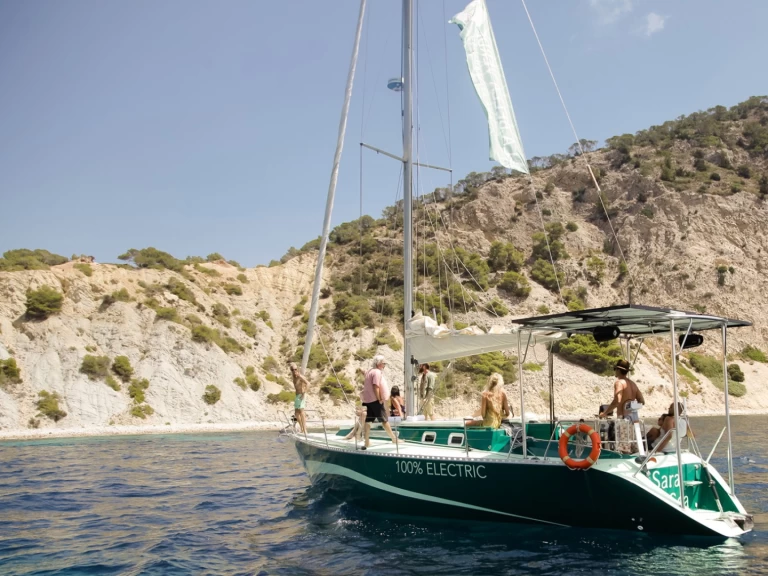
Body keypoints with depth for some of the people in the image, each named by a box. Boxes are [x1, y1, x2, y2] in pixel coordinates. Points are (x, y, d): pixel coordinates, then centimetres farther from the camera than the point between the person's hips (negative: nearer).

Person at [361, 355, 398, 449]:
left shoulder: (369, 372, 17)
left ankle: (367, 442, 6)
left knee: (368, 420, 6)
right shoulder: (377, 372, -13)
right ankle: (394, 439, 7)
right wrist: (379, 400, -15)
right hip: (375, 400, -9)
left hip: (368, 400, 9)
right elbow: (375, 387, -21)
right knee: (384, 420, -1)